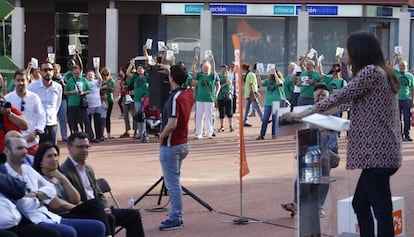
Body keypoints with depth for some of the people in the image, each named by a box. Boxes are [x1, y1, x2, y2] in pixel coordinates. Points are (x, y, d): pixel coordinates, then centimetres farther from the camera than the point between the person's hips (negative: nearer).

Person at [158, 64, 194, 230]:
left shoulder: (175, 98, -22)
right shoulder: (189, 93, 3)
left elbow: (172, 124, -29)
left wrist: (161, 137, -13)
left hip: (171, 145, -9)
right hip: (183, 143, 9)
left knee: (172, 183, -3)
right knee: (174, 181, 18)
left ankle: (175, 219, 1)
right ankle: (176, 215, 23)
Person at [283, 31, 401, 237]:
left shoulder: (370, 71, -11)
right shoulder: (380, 71, 19)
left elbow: (341, 96, -10)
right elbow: (350, 98, 32)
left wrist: (302, 114, -3)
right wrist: (330, 109, 39)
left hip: (377, 151, -10)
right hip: (378, 151, 10)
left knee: (381, 210, -8)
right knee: (360, 204, 15)